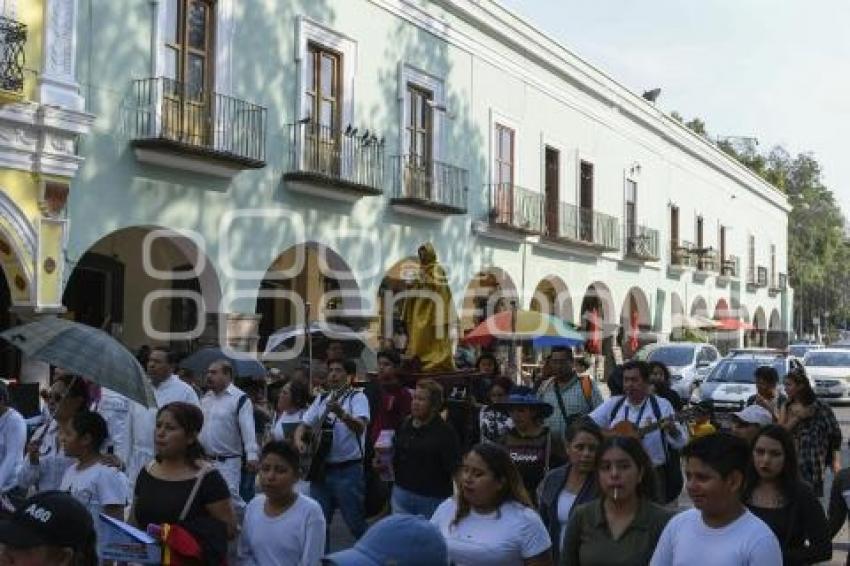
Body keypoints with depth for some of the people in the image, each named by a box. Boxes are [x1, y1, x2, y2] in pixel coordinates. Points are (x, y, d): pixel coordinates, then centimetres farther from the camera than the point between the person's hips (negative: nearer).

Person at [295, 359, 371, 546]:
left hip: (347, 470, -6)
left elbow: (360, 427, -23)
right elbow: (304, 425, 17)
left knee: (356, 523, -4)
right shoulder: (321, 399, 14)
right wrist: (299, 440, -6)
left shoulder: (357, 397, -6)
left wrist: (341, 413, -41)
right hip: (321, 468, 6)